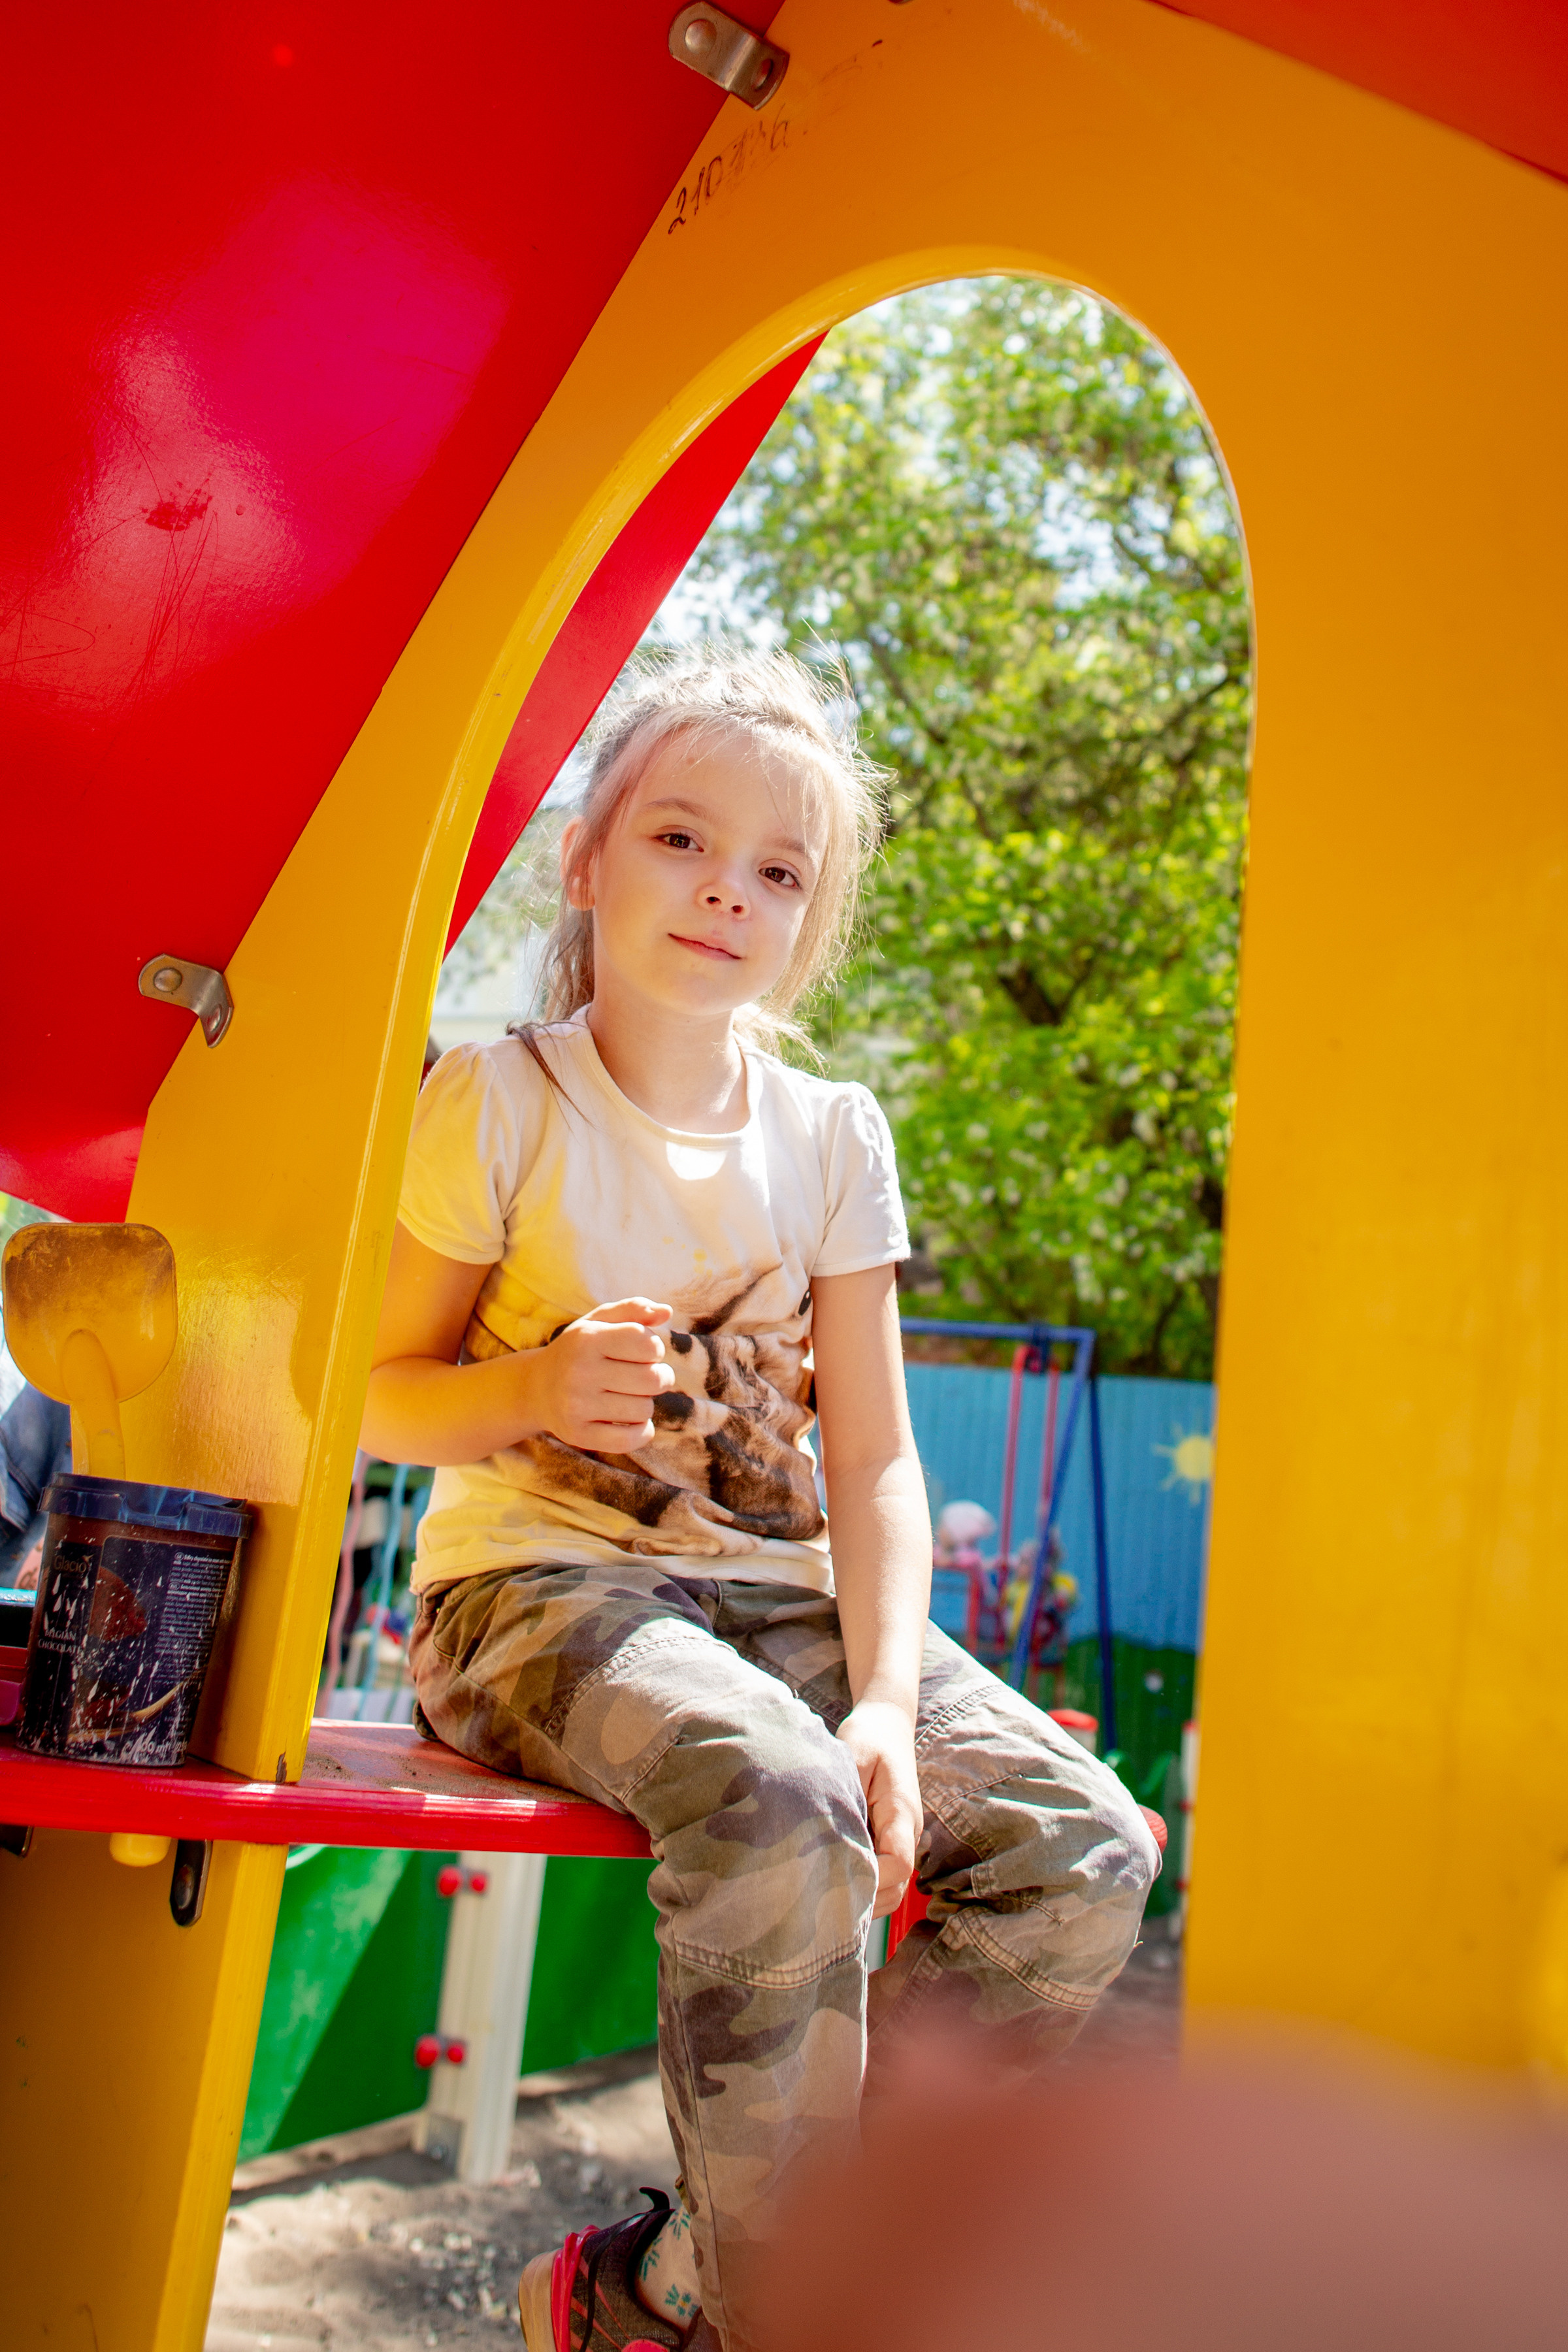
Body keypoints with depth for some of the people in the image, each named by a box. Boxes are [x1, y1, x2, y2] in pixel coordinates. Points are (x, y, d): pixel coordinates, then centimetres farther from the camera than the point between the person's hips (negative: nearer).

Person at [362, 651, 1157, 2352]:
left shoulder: (833, 1138, 5)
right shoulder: (499, 1100, -5)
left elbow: (872, 1461, 2)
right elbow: (380, 1392, 0)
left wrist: (888, 1700, -13)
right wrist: (534, 1392, -22)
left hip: (778, 1591, 5)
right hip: (540, 1580, -4)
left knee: (1085, 1849, -14)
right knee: (781, 1809, -35)